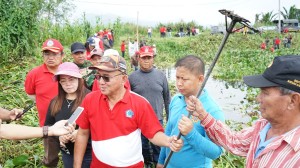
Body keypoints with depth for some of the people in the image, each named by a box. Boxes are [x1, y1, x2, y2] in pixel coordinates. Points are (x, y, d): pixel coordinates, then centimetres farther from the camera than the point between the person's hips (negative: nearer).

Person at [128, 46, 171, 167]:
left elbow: (167, 98, 3)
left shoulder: (161, 75, -2)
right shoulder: (132, 77, -4)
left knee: (157, 146, 10)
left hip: (157, 119, 0)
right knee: (143, 145, 16)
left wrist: (169, 117, 5)